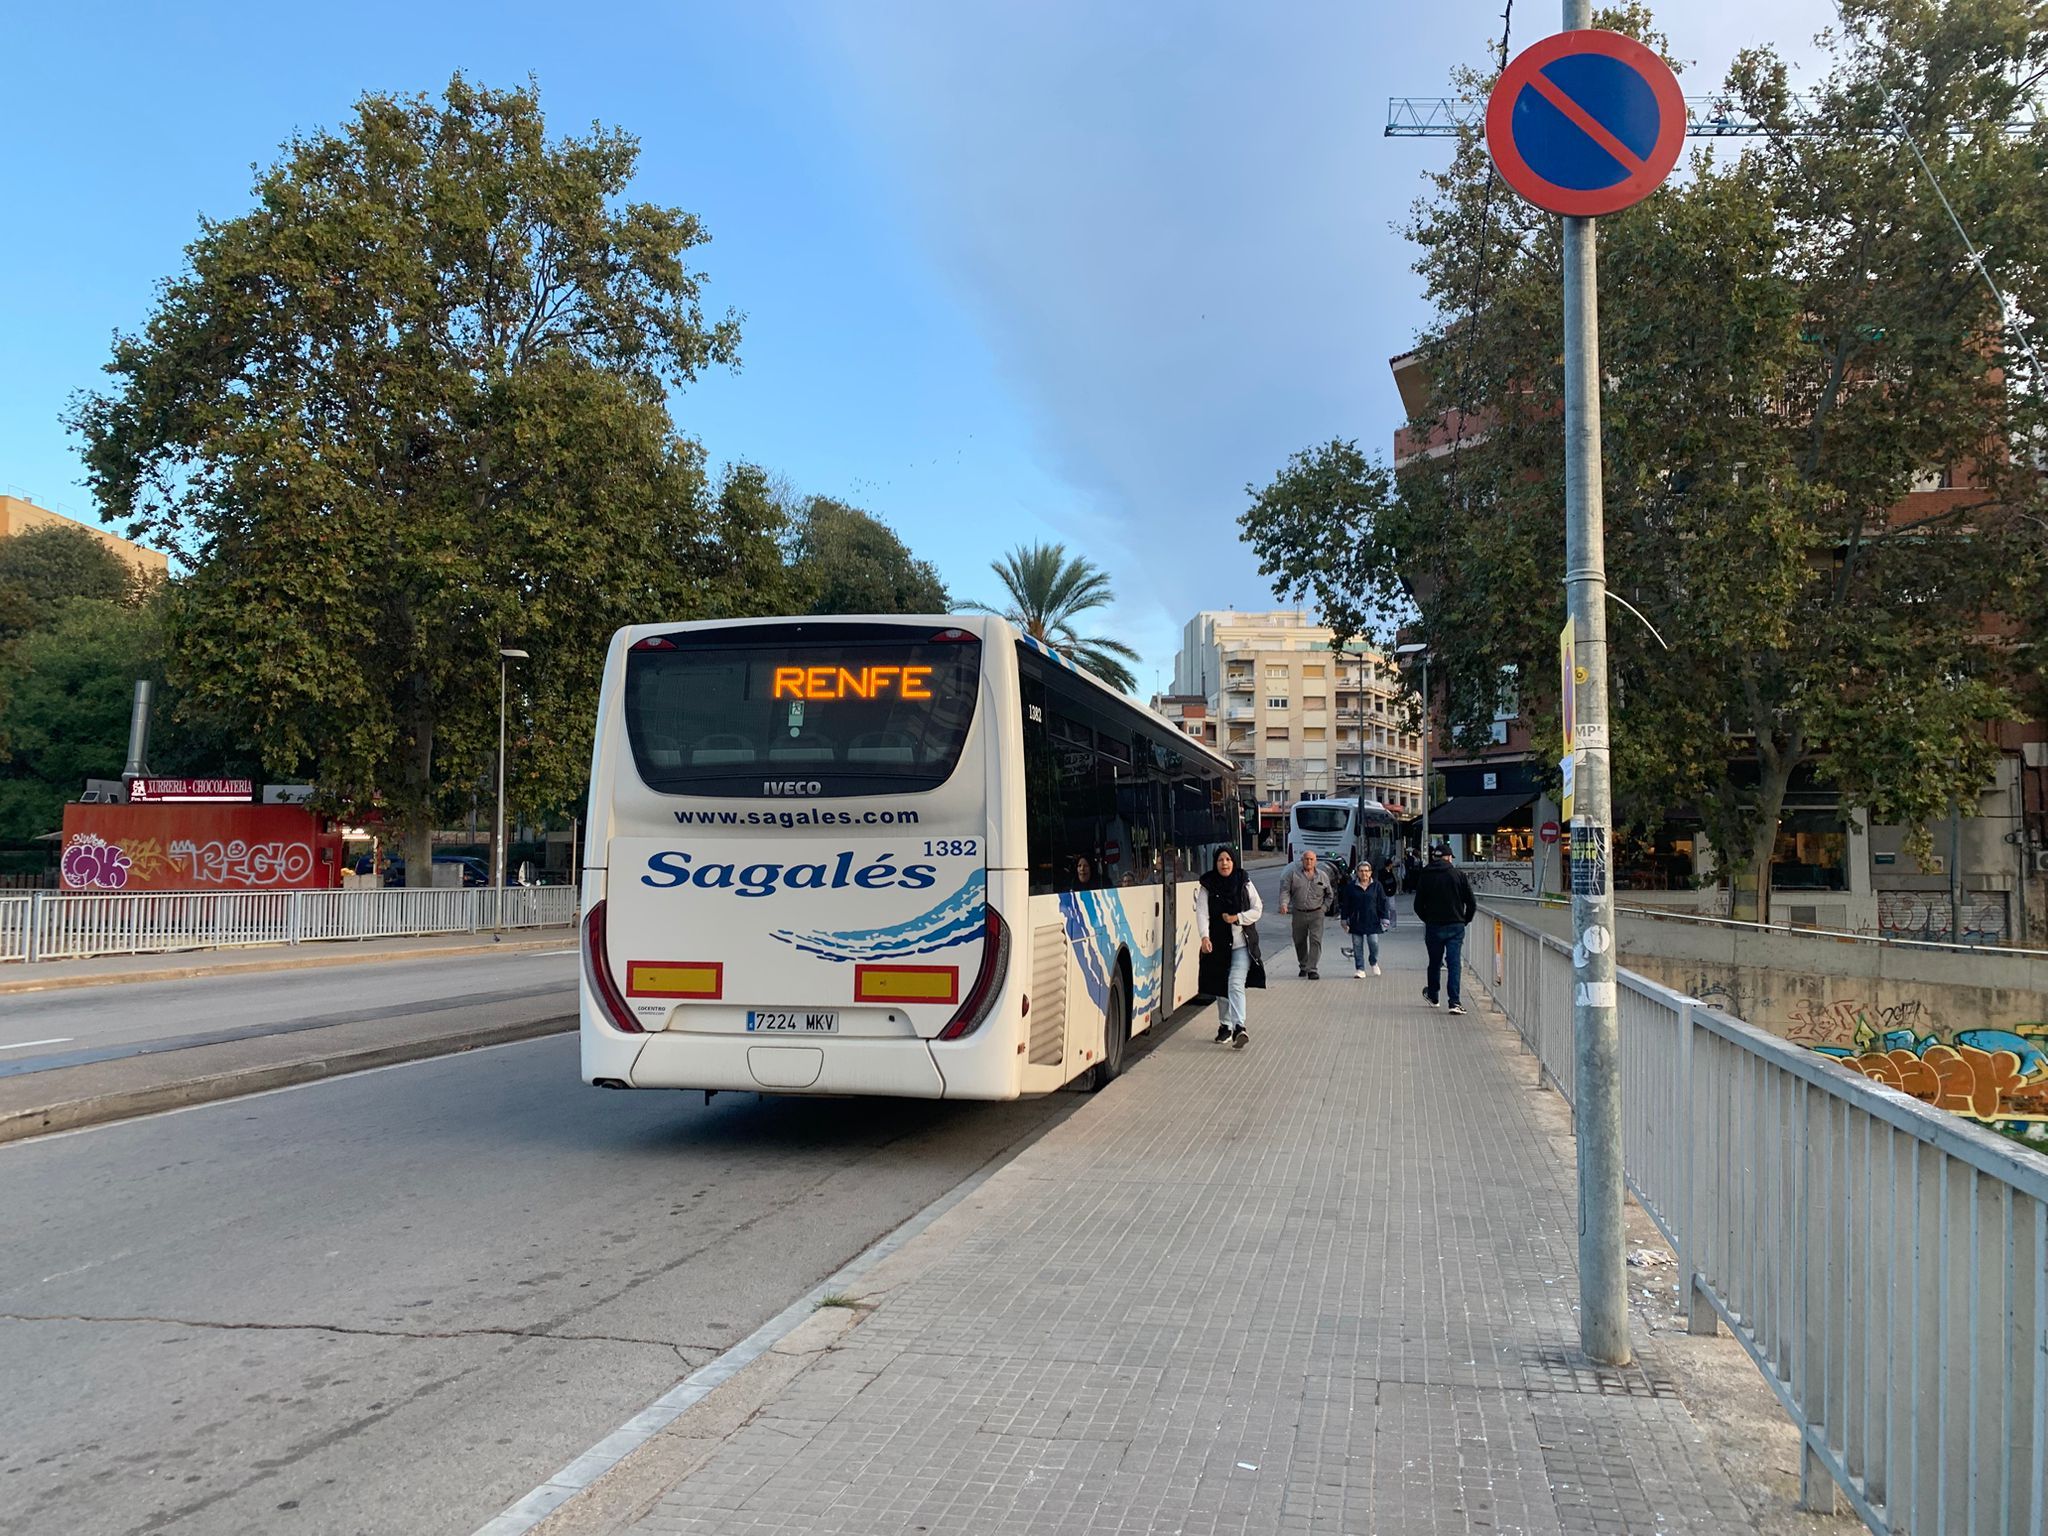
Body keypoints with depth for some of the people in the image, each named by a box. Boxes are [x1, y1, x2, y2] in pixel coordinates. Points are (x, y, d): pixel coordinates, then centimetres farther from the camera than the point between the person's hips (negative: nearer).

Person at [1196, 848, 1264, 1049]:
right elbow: (1202, 913, -9)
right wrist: (1205, 937, -24)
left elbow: (1257, 910, 5)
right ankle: (1225, 1026, 26)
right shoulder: (1207, 886, 0)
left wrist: (1237, 918, -12)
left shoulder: (1245, 884, 3)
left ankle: (1238, 1027, -24)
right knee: (1220, 987, 12)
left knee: (1236, 985, -16)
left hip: (1242, 944, -2)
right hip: (1218, 944, 2)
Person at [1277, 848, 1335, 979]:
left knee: (1316, 941, -11)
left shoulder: (1322, 876, 8)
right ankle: (1303, 966, 30)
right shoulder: (1293, 873, 2)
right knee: (1299, 941, 10)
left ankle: (1312, 969, -11)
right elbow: (1285, 890, -2)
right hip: (1299, 913, 1)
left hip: (1316, 914, 0)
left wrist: (1324, 907, 5)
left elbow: (1330, 895, 18)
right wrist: (1284, 904, -19)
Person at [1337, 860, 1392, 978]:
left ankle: (1374, 963, 20)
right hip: (1356, 922, 1)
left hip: (1372, 921, -1)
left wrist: (1384, 919, 2)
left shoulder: (1377, 886, 5)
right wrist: (1344, 920, 5)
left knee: (1374, 943, -7)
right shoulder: (1351, 886, 4)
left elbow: (1383, 903, 7)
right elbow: (1345, 904, 7)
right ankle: (1360, 969, 9)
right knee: (1357, 946, 1)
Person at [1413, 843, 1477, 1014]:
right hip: (1456, 926, -1)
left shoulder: (1425, 876, 0)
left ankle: (1432, 996, 33)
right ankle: (1455, 1001, -12)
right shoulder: (1458, 874, -3)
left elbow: (1418, 905, 2)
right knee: (1455, 963, -3)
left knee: (1434, 962, 16)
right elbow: (1471, 903, -2)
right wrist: (1465, 920, 12)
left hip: (1433, 927, 1)